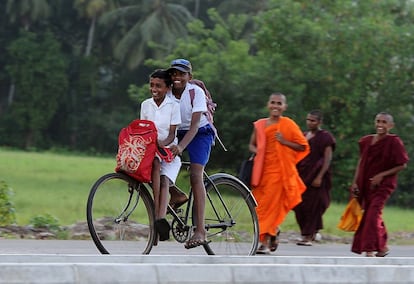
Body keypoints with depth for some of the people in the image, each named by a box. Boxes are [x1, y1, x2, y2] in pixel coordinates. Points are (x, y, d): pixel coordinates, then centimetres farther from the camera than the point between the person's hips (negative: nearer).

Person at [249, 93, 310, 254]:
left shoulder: (288, 125, -1)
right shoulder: (259, 125, 11)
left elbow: (303, 146, -1)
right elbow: (252, 144, 22)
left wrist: (284, 142, -13)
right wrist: (256, 151, 0)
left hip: (279, 170, -4)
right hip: (262, 170, 4)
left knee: (271, 205, -9)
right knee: (261, 204, 5)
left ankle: (265, 243, -8)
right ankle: (274, 231, 31)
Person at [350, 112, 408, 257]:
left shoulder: (394, 142, -9)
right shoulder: (366, 141, 5)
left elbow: (402, 165, -8)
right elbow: (361, 162, 13)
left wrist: (382, 175, -15)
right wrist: (355, 182, 6)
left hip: (383, 184, -5)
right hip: (366, 184, 5)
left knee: (373, 212, -17)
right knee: (373, 215, 12)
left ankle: (370, 250, -15)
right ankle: (383, 246, 29)